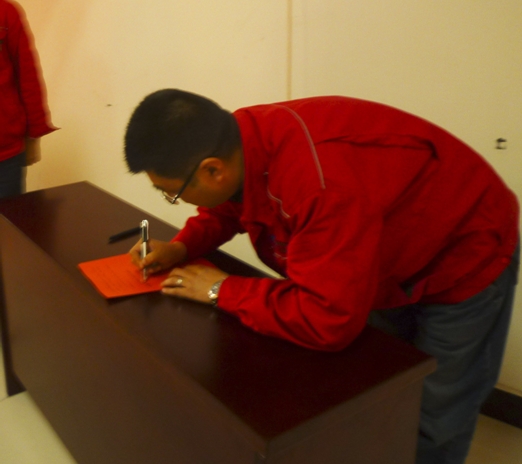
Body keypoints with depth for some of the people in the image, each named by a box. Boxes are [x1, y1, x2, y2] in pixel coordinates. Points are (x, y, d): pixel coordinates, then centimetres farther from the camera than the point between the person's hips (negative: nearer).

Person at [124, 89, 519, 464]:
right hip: (396, 257, 7)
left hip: (465, 259, -7)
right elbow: (229, 206, 6)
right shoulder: (241, 142, -17)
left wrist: (222, 290, -29)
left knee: (431, 428, 6)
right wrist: (181, 247, -12)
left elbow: (326, 321, -42)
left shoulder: (322, 183, -45)